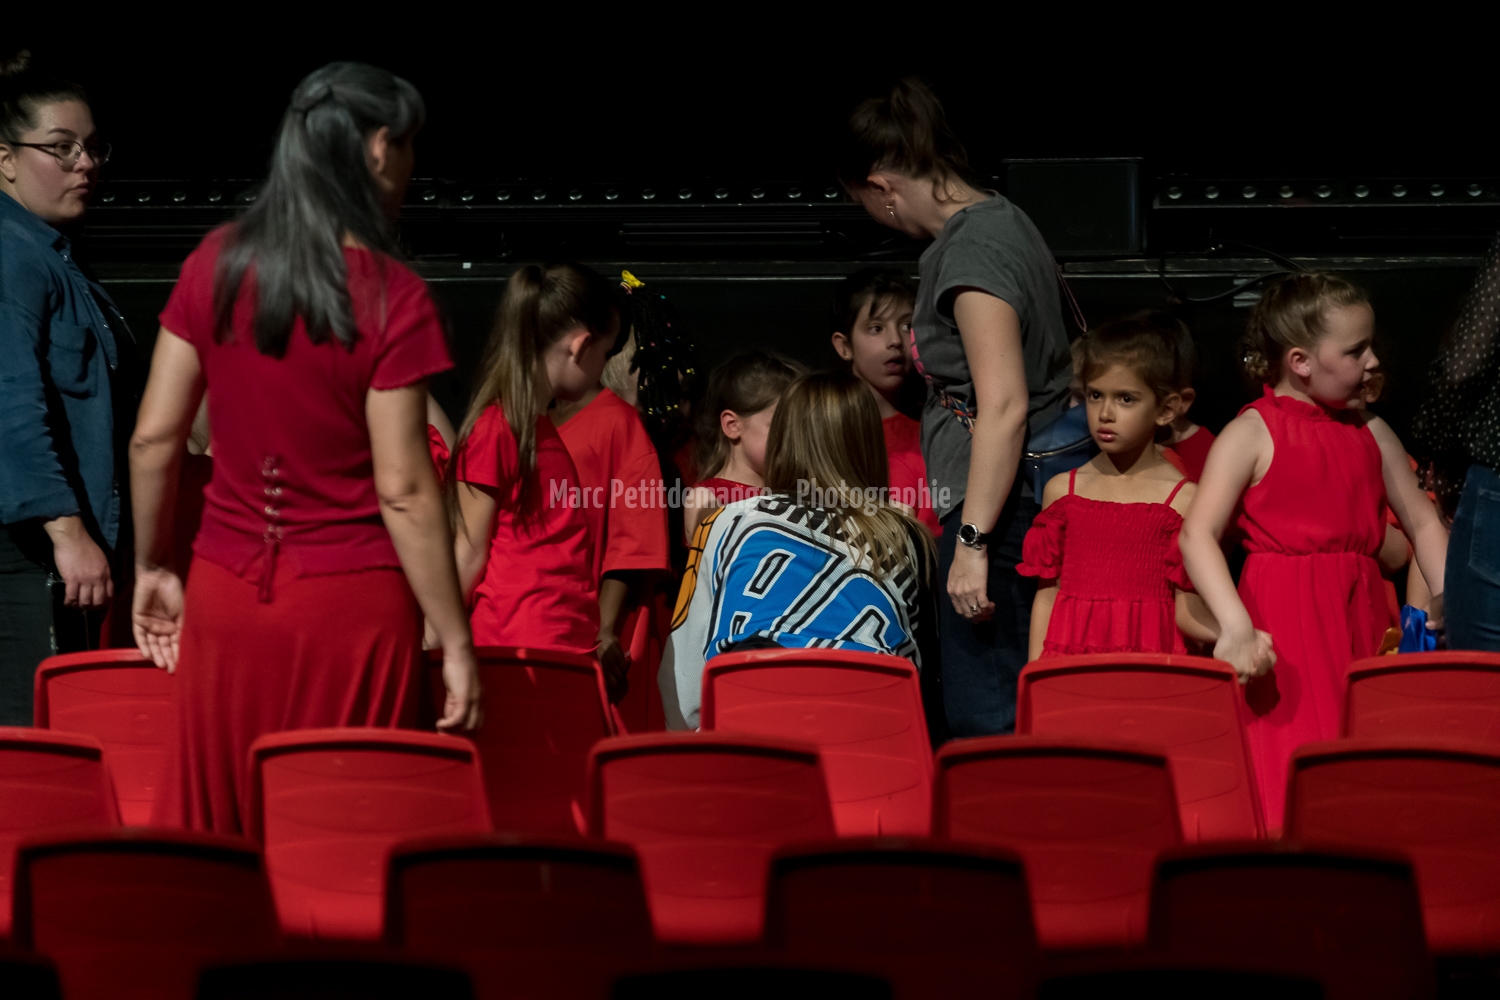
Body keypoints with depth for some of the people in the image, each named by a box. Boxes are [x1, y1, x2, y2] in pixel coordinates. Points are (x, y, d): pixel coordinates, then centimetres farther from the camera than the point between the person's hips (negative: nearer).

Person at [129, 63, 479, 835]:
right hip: (351, 606, -4)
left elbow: (153, 439, 3)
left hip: (227, 597, 4)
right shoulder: (391, 298, -11)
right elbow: (404, 490, -13)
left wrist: (151, 567, 16)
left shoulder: (215, 265, 1)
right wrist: (456, 645, -8)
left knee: (211, 839, 9)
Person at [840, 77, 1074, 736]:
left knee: (982, 721, -9)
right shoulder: (1005, 222, 15)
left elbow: (1005, 405, -23)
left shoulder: (971, 249, -15)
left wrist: (973, 541, -24)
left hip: (998, 510, -10)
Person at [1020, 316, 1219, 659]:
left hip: (1151, 652, -2)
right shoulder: (1062, 489, 12)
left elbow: (1186, 610, 1)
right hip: (1070, 653, 2)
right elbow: (1047, 594, 13)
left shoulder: (1183, 498, 3)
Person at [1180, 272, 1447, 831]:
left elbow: (1422, 522, 19)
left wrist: (1450, 601, 3)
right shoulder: (1252, 434, -3)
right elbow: (1197, 535, -12)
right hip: (1284, 630, -5)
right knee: (1286, 781, -10)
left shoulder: (1370, 434, 14)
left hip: (1359, 618, 5)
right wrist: (1236, 627, -24)